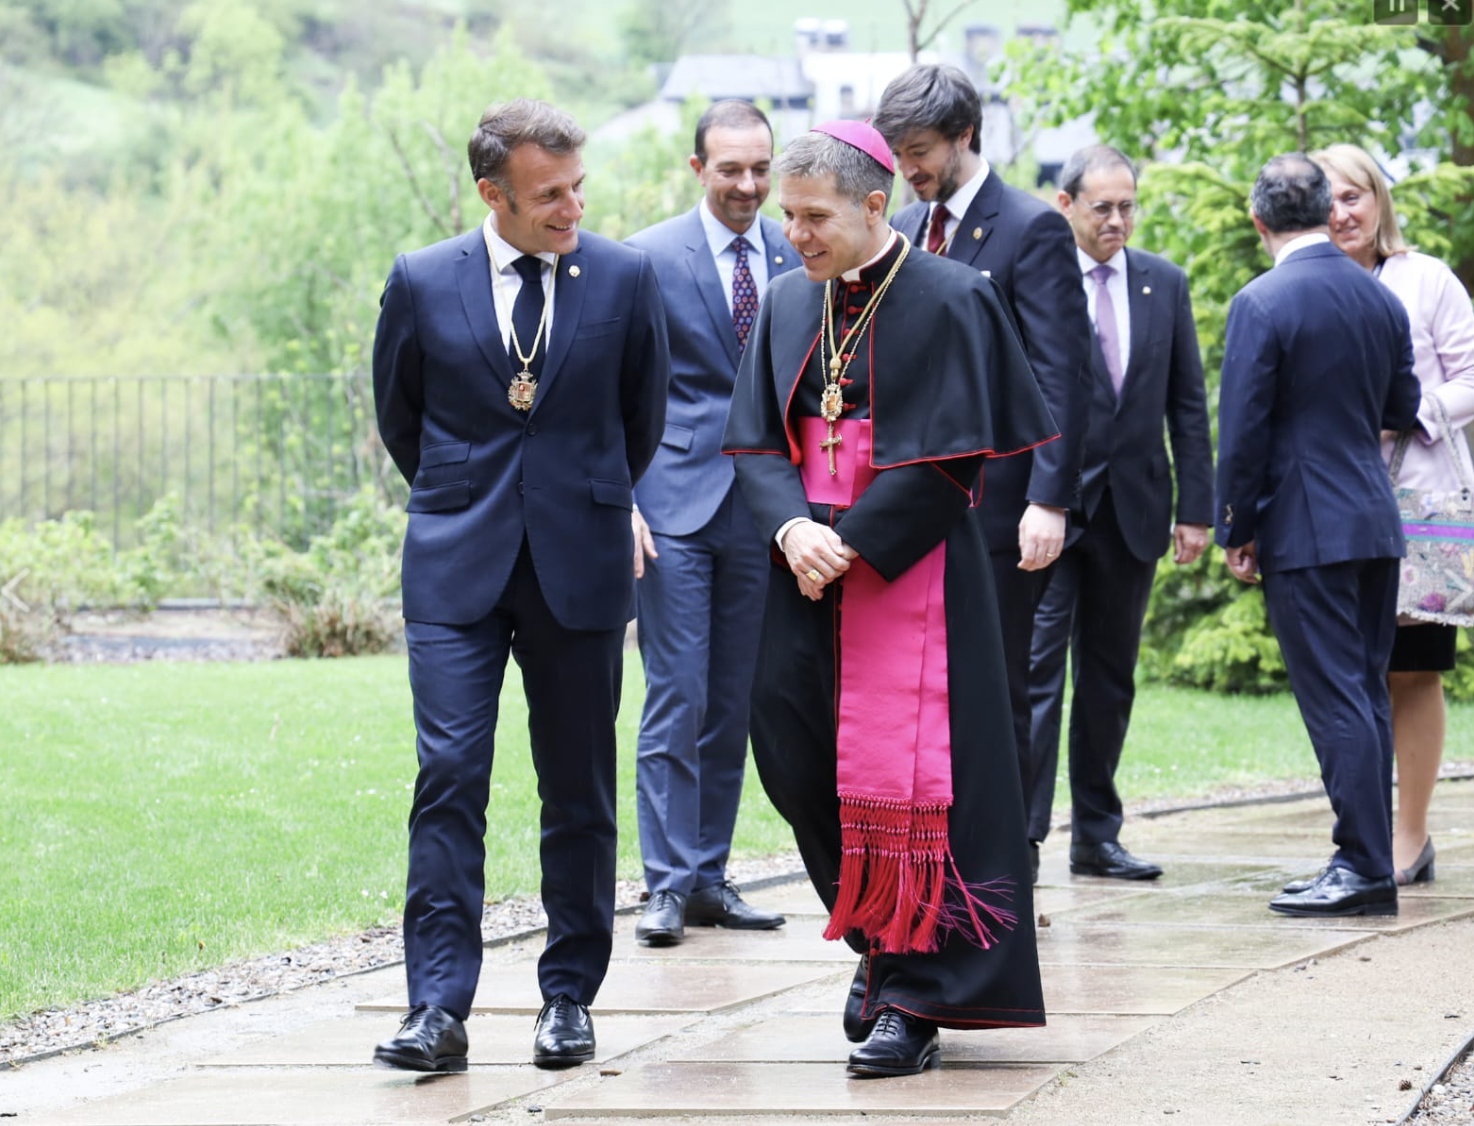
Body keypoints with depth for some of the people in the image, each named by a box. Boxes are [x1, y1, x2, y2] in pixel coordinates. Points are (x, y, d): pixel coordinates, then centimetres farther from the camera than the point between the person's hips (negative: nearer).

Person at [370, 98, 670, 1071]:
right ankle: (439, 1009, -9)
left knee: (579, 791, 6)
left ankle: (570, 997, 16)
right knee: (449, 779, -9)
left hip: (581, 566, 1)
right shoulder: (422, 283, -1)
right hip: (458, 568, -1)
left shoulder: (625, 279, 0)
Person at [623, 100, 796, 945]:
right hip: (678, 502, -4)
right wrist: (622, 497, -10)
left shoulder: (798, 259, 8)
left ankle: (710, 876, 16)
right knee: (677, 699, -7)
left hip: (763, 507, 4)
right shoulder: (650, 258, -2)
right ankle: (668, 884, -3)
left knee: (735, 703, 9)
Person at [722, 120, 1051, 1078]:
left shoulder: (947, 301, -9)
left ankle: (915, 1000, -3)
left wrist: (851, 544, -15)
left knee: (903, 778, -8)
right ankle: (880, 938, 25)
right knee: (795, 755, 4)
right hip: (811, 565, 6)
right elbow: (757, 439, 9)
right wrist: (793, 527, -11)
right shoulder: (791, 305, 9)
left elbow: (953, 458, -13)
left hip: (909, 567, -6)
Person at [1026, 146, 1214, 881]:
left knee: (1111, 679, 10)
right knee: (1035, 670, -9)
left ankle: (1096, 836, 18)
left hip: (1133, 512, 4)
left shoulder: (1164, 284, 9)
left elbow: (1187, 403, 10)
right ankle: (1020, 836, -9)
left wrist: (1195, 509, 4)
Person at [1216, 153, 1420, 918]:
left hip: (1306, 530, -7)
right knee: (1366, 694, 11)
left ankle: (1364, 868, -9)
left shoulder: (1262, 305, -12)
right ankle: (1370, 862, 14)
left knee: (1334, 697, -7)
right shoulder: (1383, 300, 7)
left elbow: (1243, 431, -12)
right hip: (1376, 523, 7)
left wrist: (1235, 532, -5)